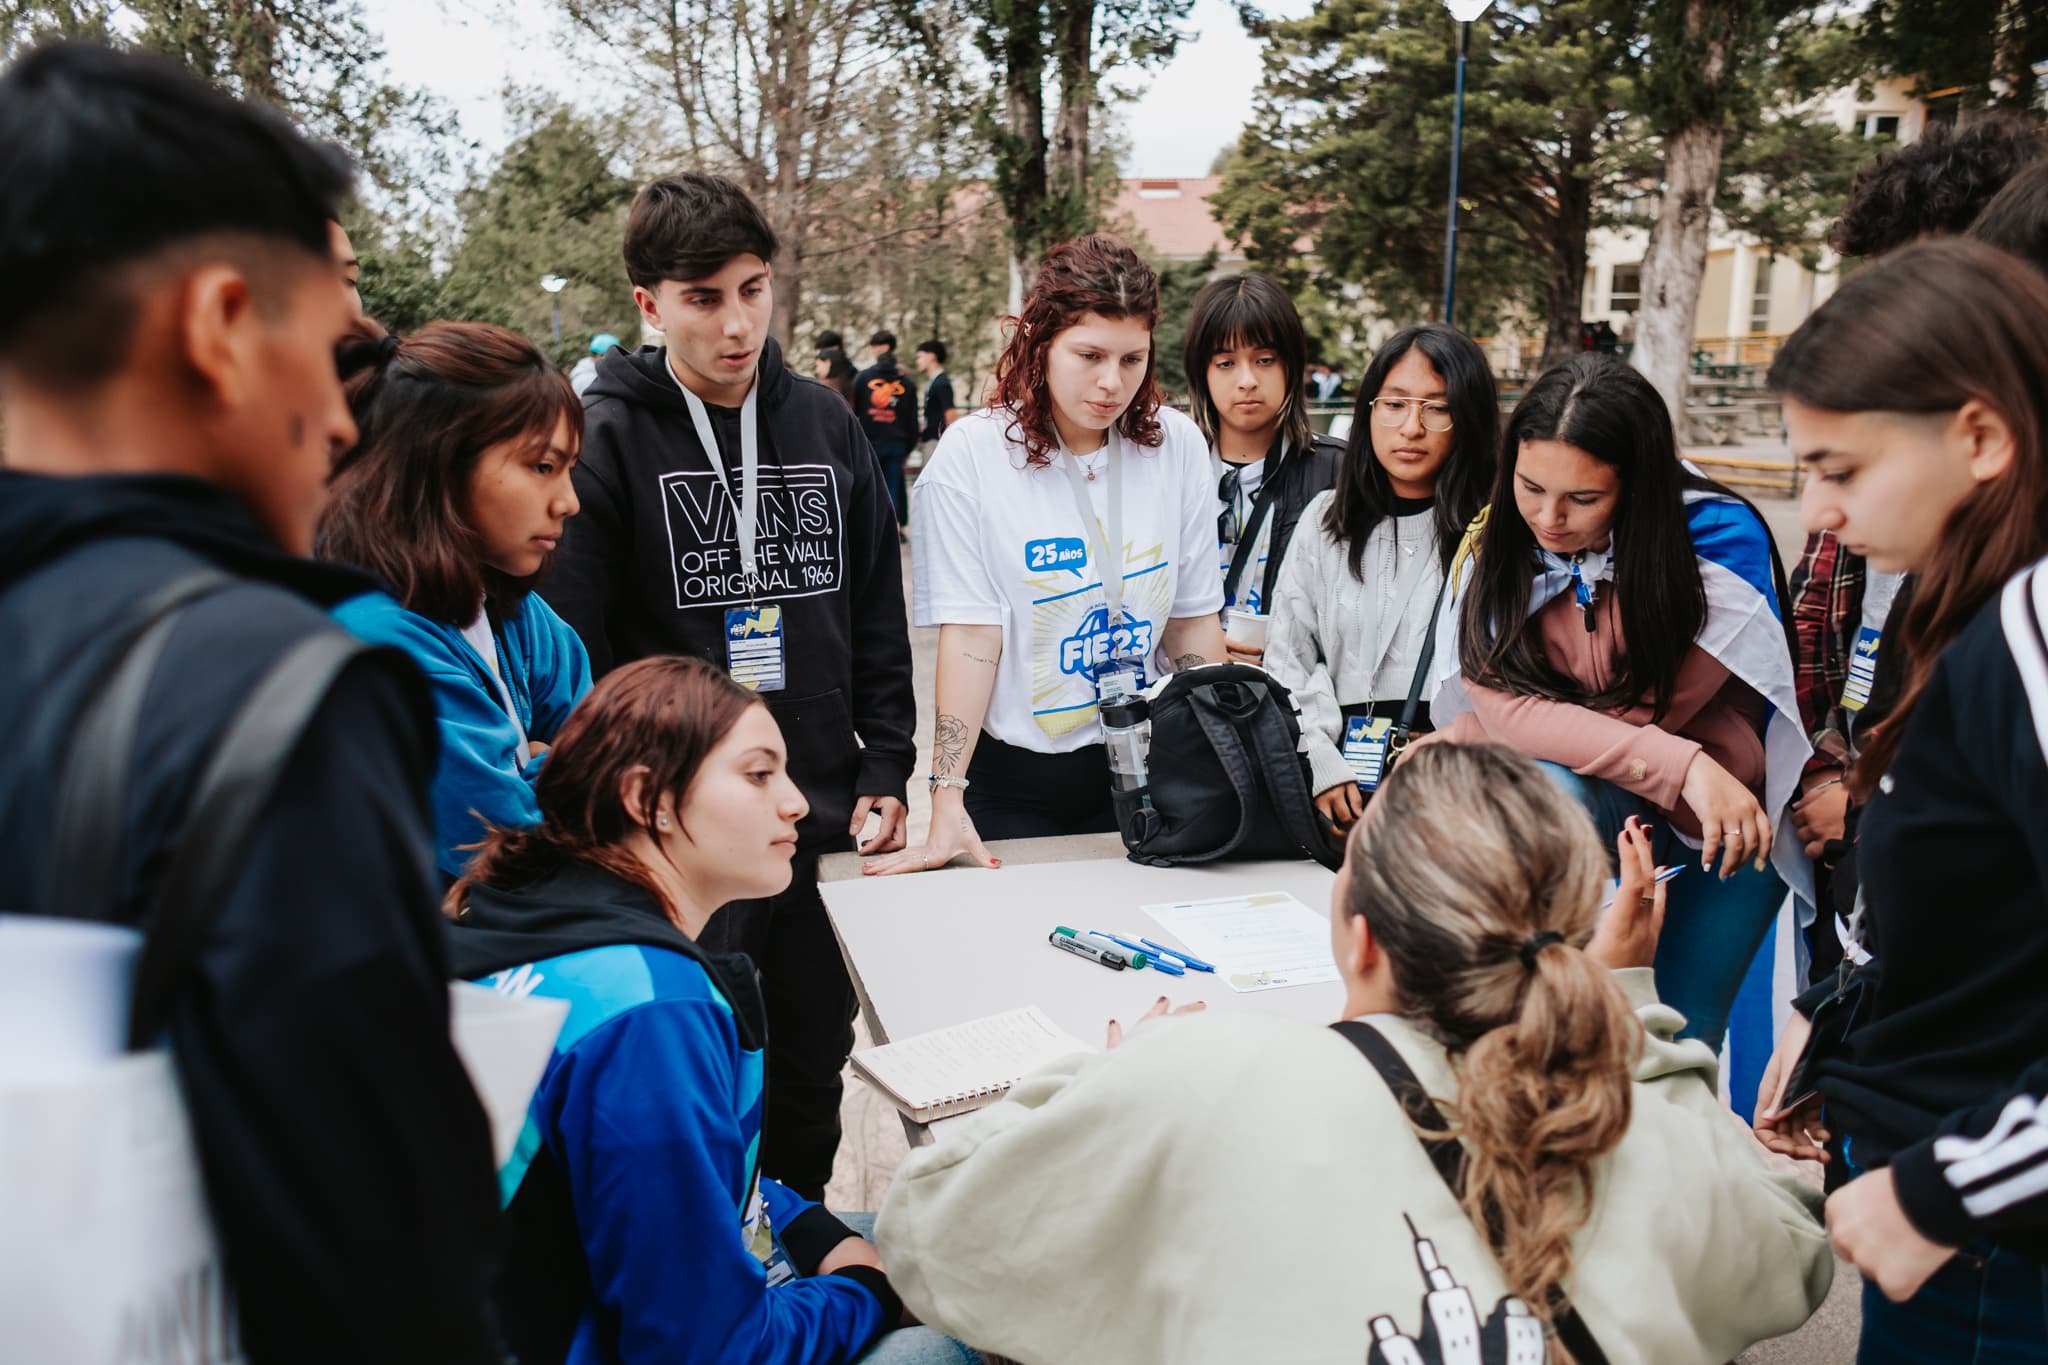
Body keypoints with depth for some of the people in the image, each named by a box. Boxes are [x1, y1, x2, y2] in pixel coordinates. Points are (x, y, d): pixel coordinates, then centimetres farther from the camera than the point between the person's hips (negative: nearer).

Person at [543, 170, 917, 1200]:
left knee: (812, 1072, 17)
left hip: (827, 821, 4)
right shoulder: (608, 438, -7)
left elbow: (878, 616, 11)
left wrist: (883, 771, 4)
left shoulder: (826, 424, 7)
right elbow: (571, 658, -9)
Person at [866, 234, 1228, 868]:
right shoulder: (972, 453, -12)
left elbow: (1193, 621, 3)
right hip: (1017, 779, -3)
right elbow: (970, 634, -15)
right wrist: (947, 805, -19)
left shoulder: (1178, 445, -2)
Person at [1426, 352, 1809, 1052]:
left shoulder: (1721, 536, -19)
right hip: (1598, 809, 1)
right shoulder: (1497, 541, -10)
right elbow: (1501, 703, -22)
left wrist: (1463, 738, -16)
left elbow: (1642, 711, -20)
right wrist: (1685, 768, -33)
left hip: (1731, 828, -1)